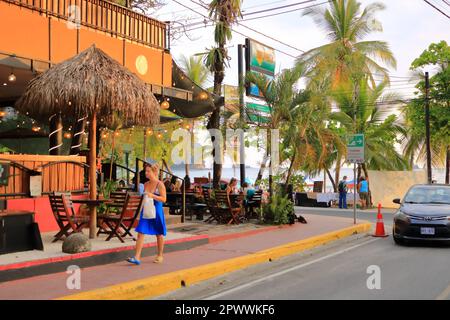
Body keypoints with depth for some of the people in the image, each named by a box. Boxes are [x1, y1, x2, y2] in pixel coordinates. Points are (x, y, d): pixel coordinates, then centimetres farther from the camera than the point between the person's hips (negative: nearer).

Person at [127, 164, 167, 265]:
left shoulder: (160, 184, -9)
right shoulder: (146, 184, 7)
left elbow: (164, 199, -14)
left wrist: (152, 196, -23)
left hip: (156, 211, -5)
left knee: (159, 234, 10)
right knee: (140, 233, -6)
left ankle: (160, 256, 28)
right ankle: (137, 257, -7)